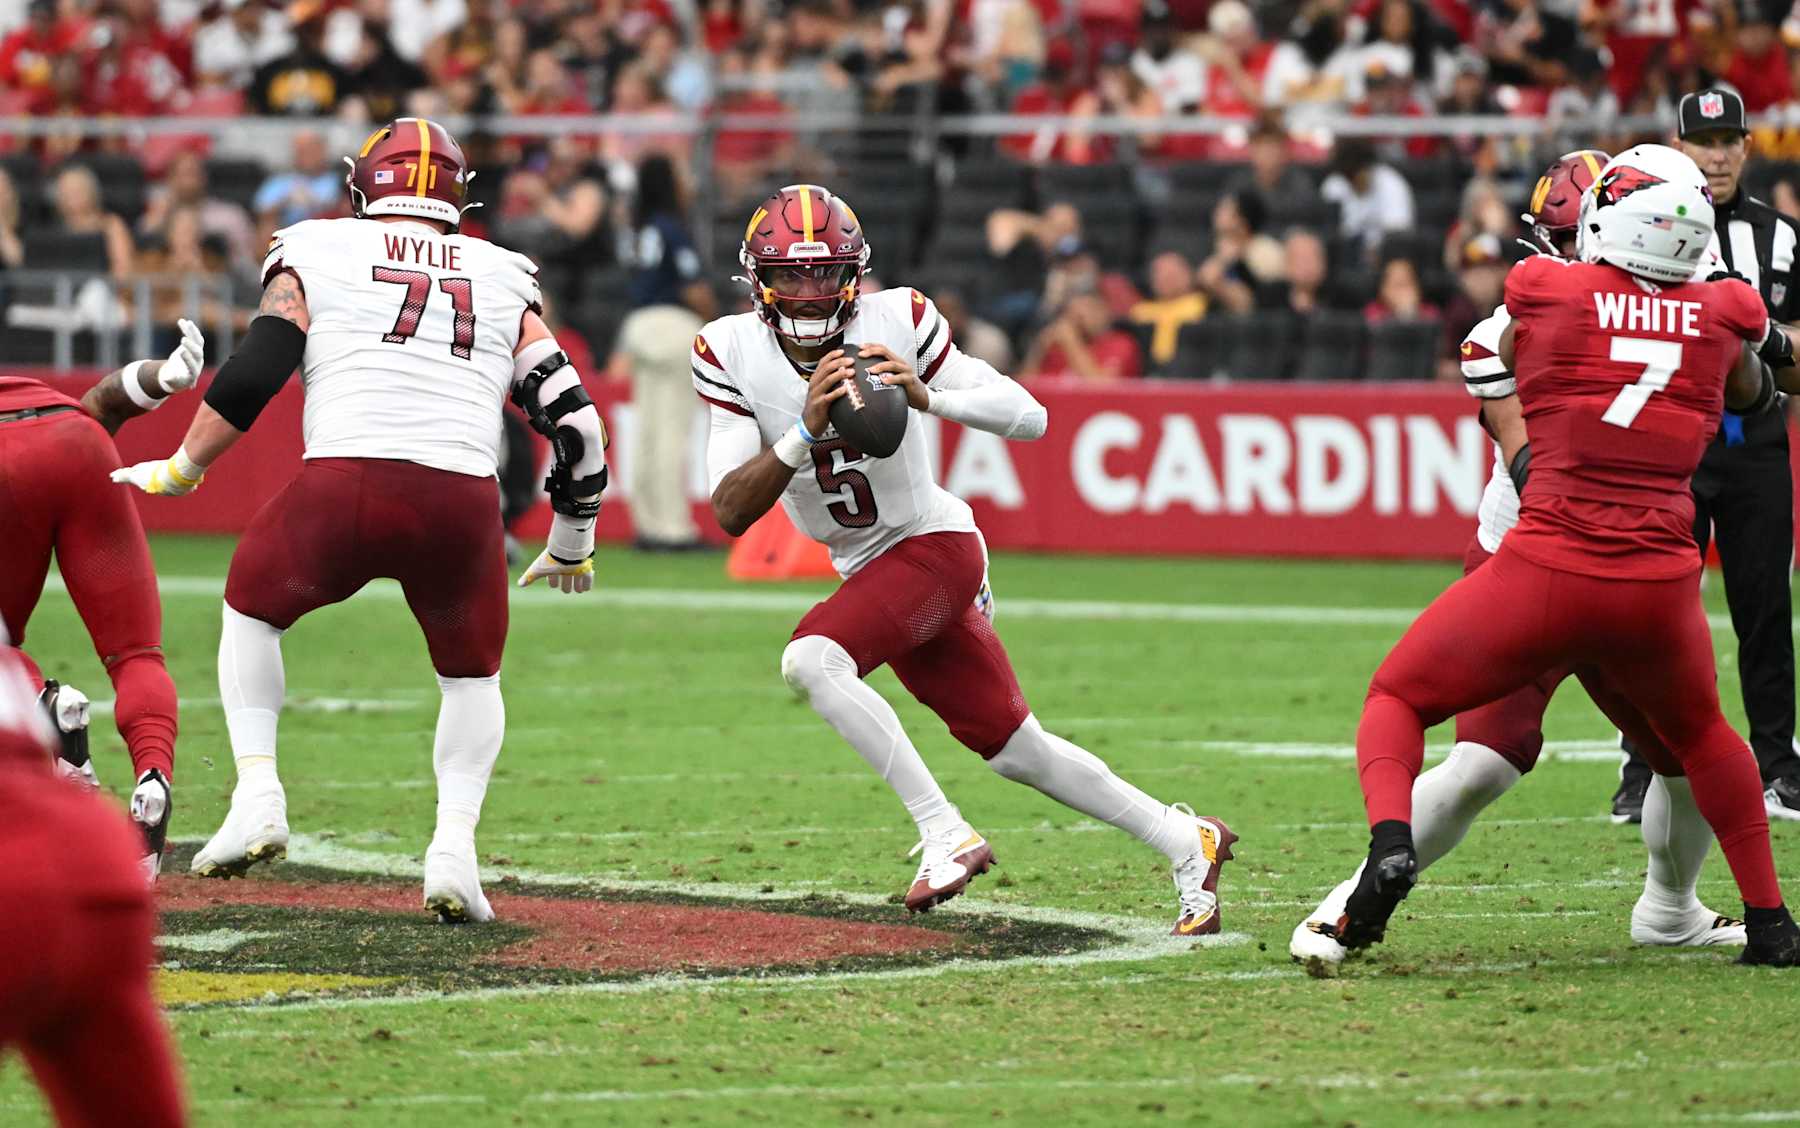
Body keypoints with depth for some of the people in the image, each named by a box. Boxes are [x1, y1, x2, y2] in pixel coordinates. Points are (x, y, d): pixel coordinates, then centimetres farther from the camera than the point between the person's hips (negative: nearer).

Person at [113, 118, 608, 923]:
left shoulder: (317, 253, 15)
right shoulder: (504, 282, 22)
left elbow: (254, 373, 4)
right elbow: (573, 419, 19)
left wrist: (180, 470, 16)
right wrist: (572, 543, 32)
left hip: (344, 486, -2)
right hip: (463, 497, 2)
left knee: (251, 611, 27)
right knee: (471, 674, 25)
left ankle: (258, 796, 11)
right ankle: (454, 845, 6)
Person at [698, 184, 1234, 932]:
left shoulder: (895, 322, -17)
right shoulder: (733, 355, -10)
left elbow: (1030, 419, -16)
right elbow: (730, 513, -18)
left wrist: (930, 397, -33)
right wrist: (804, 432, -34)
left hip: (934, 542, -5)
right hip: (868, 572, 5)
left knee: (811, 660, -29)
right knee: (1014, 750, 11)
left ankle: (946, 835, -24)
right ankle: (1186, 843, 26)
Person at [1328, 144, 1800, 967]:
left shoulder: (1547, 295, -2)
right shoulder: (1719, 321, 4)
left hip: (1547, 575, -3)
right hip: (1661, 587, 3)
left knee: (1397, 702, 14)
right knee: (1698, 736, 32)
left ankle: (1390, 839, -14)